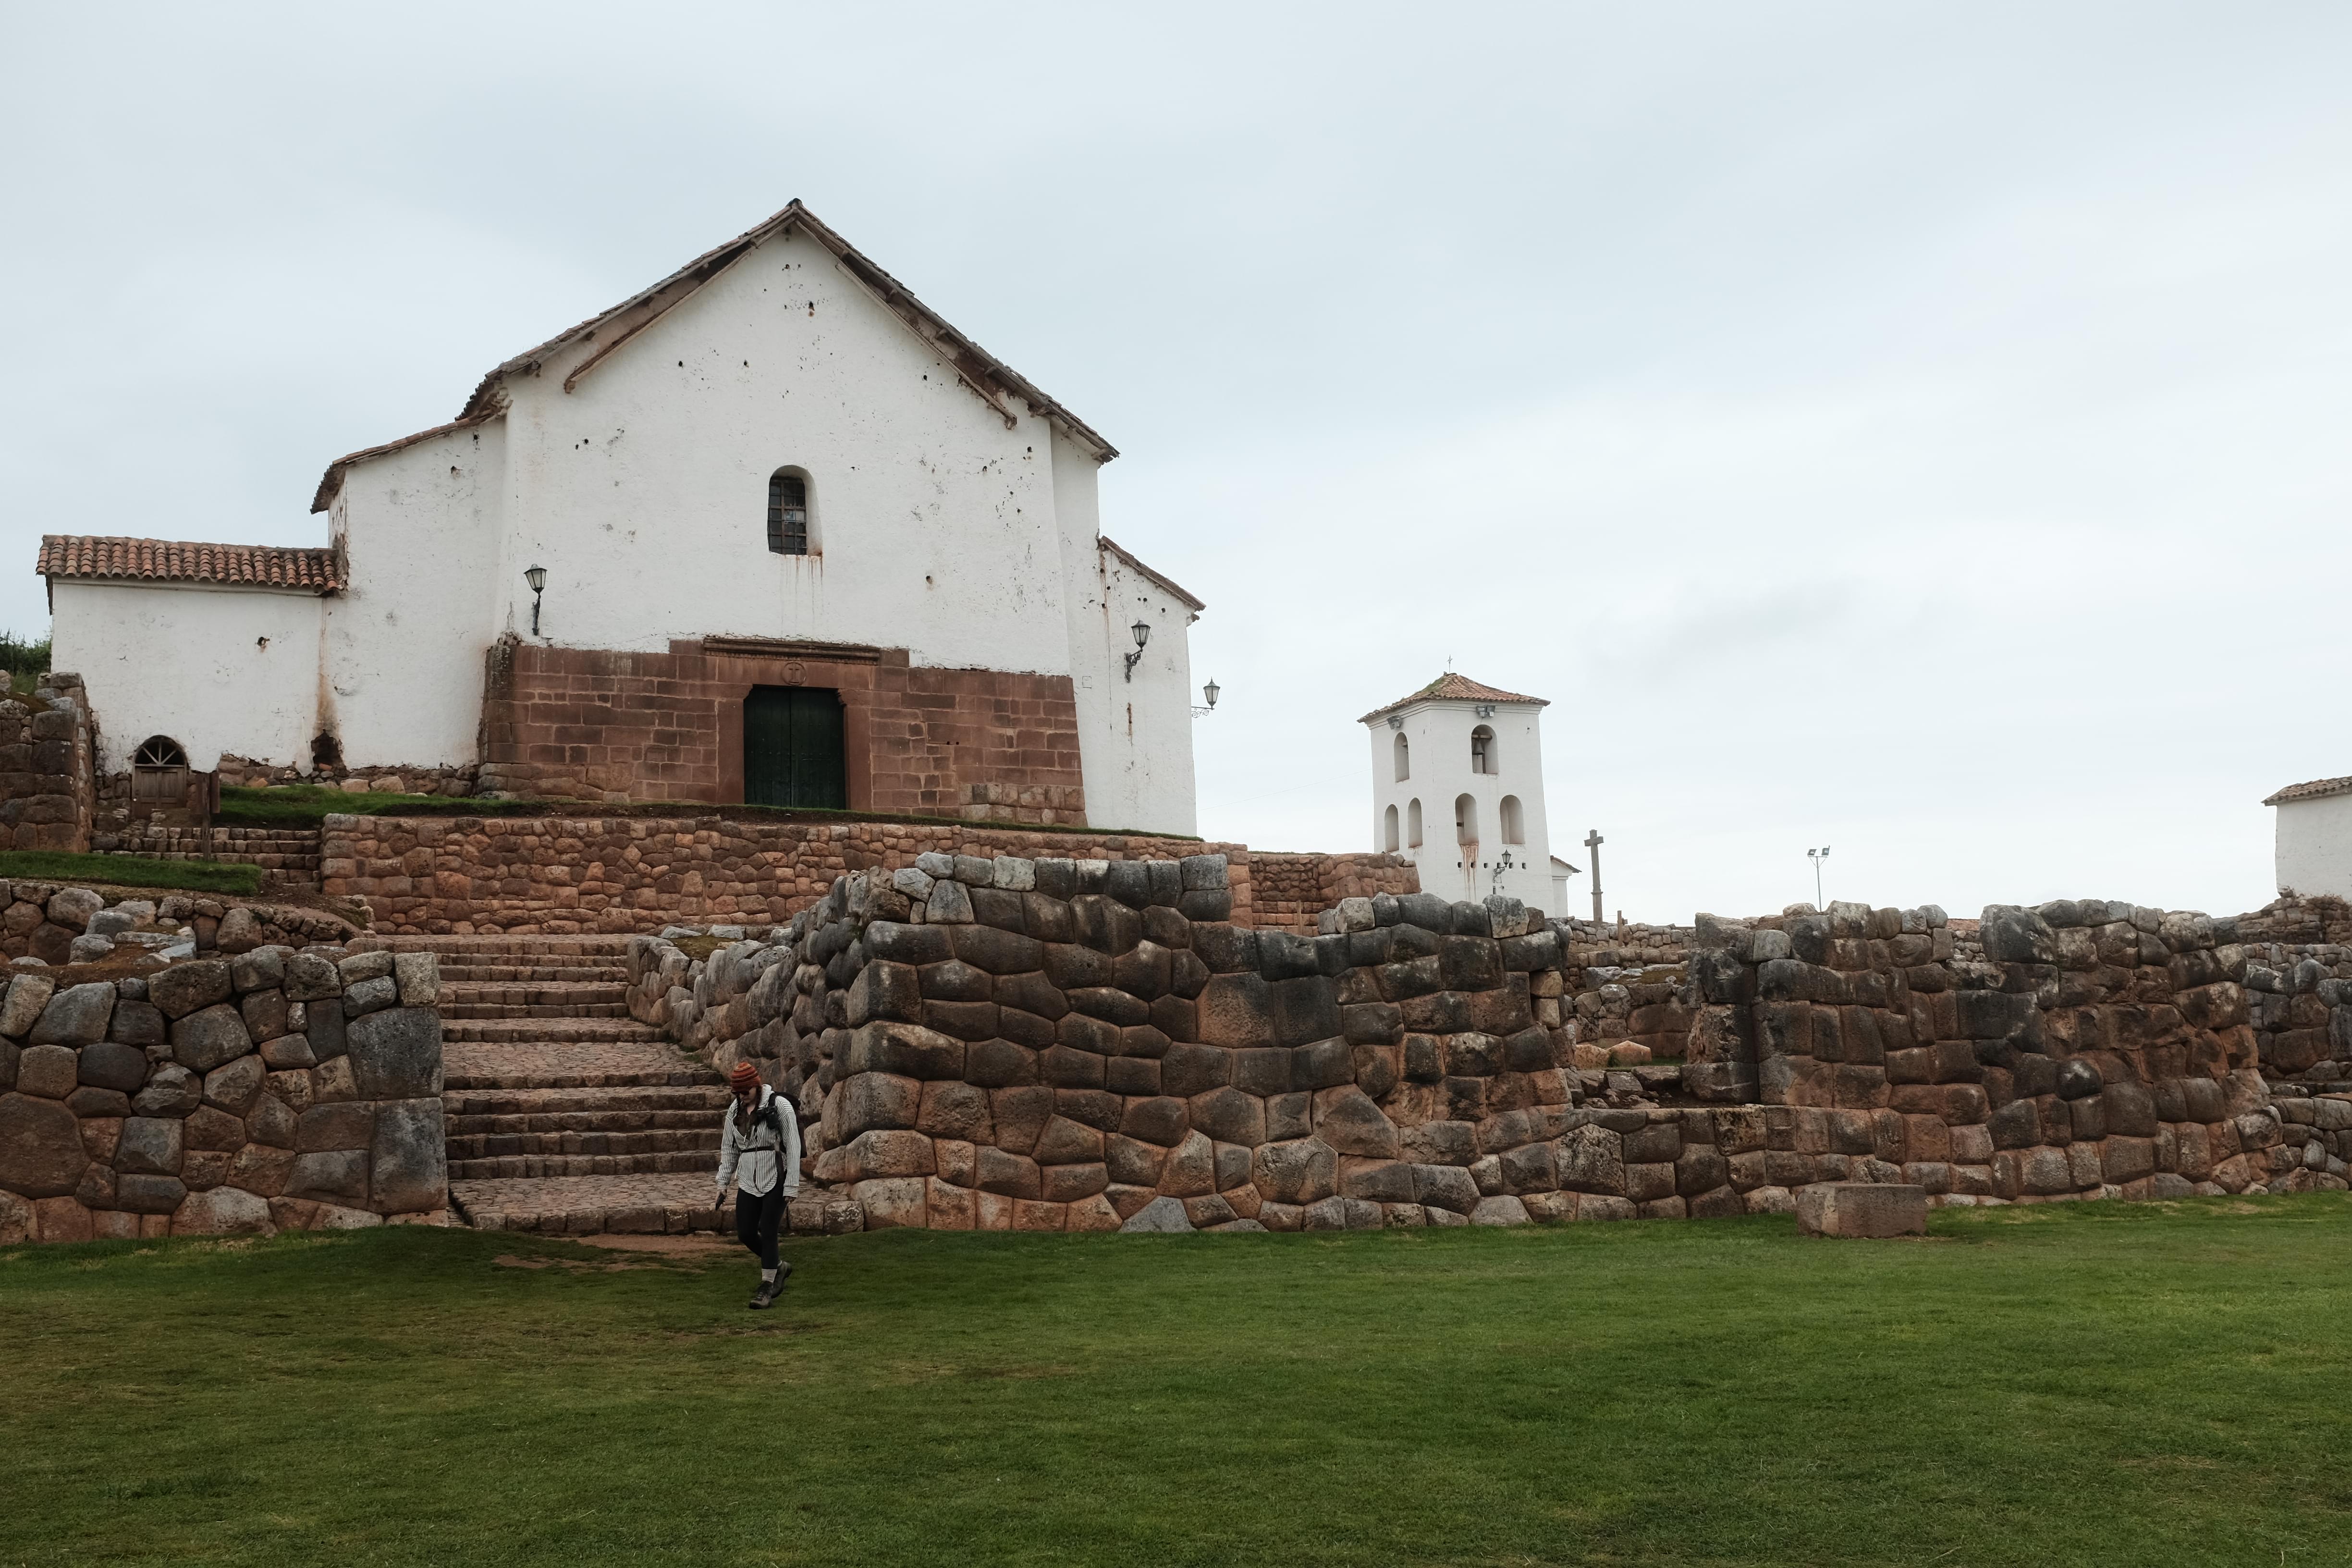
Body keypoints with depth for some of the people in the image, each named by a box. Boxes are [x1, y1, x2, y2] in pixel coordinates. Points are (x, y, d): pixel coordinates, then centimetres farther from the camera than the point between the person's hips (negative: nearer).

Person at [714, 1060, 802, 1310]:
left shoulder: (780, 1106, -10)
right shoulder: (735, 1110, 8)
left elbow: (793, 1147, -10)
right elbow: (729, 1149, 15)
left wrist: (791, 1187, -12)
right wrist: (723, 1185, 11)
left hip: (775, 1179, -6)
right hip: (748, 1181, 6)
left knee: (767, 1233, -7)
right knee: (745, 1234, 3)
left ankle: (767, 1290, 3)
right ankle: (778, 1268, 27)